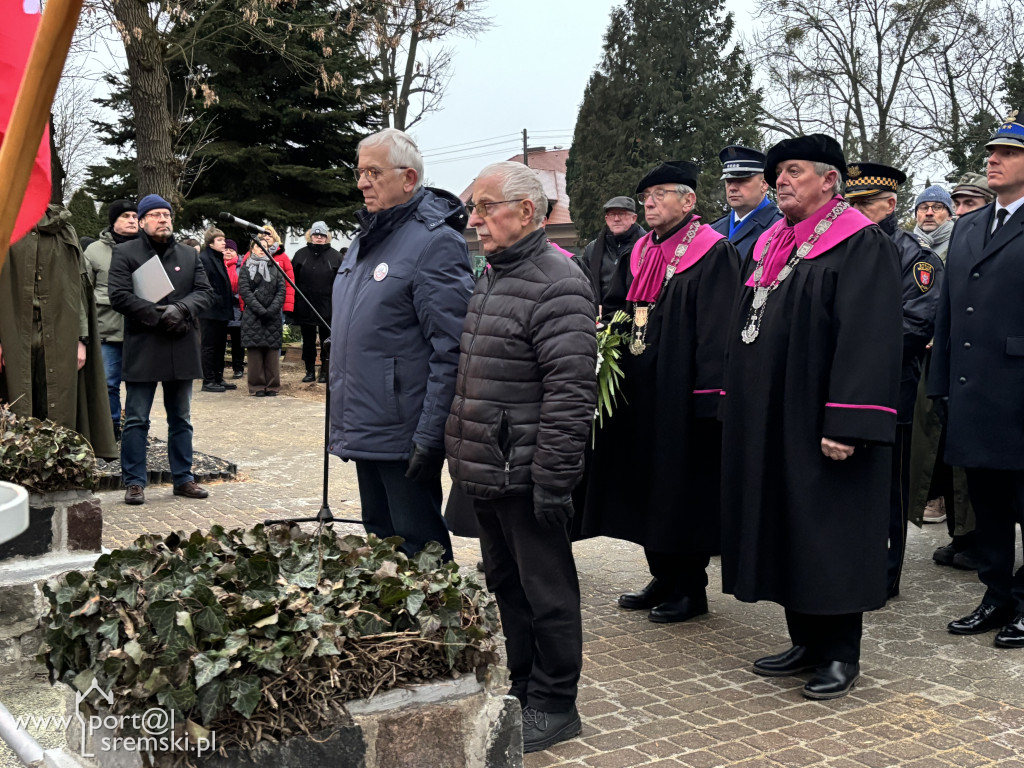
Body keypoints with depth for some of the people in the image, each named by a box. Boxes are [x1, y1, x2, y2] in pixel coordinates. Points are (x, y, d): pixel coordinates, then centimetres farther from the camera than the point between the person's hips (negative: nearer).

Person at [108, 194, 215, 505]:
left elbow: (205, 292, 5)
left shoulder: (189, 255, 13)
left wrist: (181, 309, -15)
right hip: (142, 348, -4)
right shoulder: (125, 253, 1)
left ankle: (183, 478, 21)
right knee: (136, 420, 0)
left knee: (181, 419, 12)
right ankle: (134, 482, 8)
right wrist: (158, 316, -16)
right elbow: (120, 296, -10)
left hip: (182, 348, 4)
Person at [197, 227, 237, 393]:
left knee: (220, 346, 13)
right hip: (210, 311, -9)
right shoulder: (203, 258, -11)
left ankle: (218, 379, 20)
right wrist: (216, 300, -20)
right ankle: (208, 381, 2)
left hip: (221, 310, 9)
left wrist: (228, 301, 14)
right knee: (209, 347, -3)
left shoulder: (219, 258, 17)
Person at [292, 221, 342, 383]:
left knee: (327, 342, 5)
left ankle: (325, 372, 15)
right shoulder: (301, 255, 7)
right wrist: (292, 303, 0)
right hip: (305, 308, 2)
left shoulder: (335, 256, 2)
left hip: (327, 309, -2)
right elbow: (292, 280, 6)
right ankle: (310, 371, 19)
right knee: (308, 341, 10)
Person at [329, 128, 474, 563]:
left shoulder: (434, 242, -15)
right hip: (364, 428, 9)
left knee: (418, 551, 2)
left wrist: (430, 437, -22)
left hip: (404, 435, -9)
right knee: (380, 539, 20)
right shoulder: (367, 238, 13)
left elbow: (450, 351, -20)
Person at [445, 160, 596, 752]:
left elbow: (571, 392, -21)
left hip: (525, 478, -9)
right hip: (486, 474, 9)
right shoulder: (491, 278, 15)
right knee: (507, 585, 19)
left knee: (546, 591, 5)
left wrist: (551, 480, -22)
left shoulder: (557, 285, -16)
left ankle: (553, 706, 19)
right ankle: (521, 688, 34)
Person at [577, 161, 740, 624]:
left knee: (684, 490, 1)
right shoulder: (643, 252, 14)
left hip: (682, 397, -8)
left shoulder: (713, 252, -10)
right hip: (640, 395, 8)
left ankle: (691, 589, 14)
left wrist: (708, 395, -21)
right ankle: (664, 579, 26)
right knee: (648, 487, 13)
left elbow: (717, 331, -16)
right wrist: (612, 345, 12)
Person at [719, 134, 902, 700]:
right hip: (768, 425, 8)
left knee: (829, 537, 1)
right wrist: (737, 408, 14)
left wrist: (846, 424, -23)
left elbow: (869, 340, -18)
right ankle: (806, 642, 27)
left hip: (818, 425, -8)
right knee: (784, 532, 13)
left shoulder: (862, 246, -10)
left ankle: (840, 654, 16)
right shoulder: (771, 245, 14)